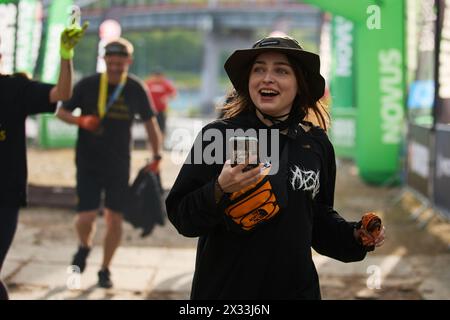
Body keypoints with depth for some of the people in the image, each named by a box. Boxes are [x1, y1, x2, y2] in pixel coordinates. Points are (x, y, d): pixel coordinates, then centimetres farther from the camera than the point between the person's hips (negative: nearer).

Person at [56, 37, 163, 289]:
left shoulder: (136, 89, -2)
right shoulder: (87, 85, -7)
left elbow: (151, 123, 8)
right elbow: (61, 111, 3)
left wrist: (157, 157, 2)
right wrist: (81, 121, -17)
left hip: (119, 165, 1)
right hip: (88, 163, -1)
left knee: (115, 219, 3)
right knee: (86, 217, -11)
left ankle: (105, 269, 24)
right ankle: (85, 247, 25)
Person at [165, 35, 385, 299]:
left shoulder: (317, 144, 2)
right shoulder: (217, 136, -10)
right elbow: (180, 215, -11)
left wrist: (354, 237, 0)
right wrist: (219, 190, -27)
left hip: (296, 287, 3)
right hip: (224, 288, -3)